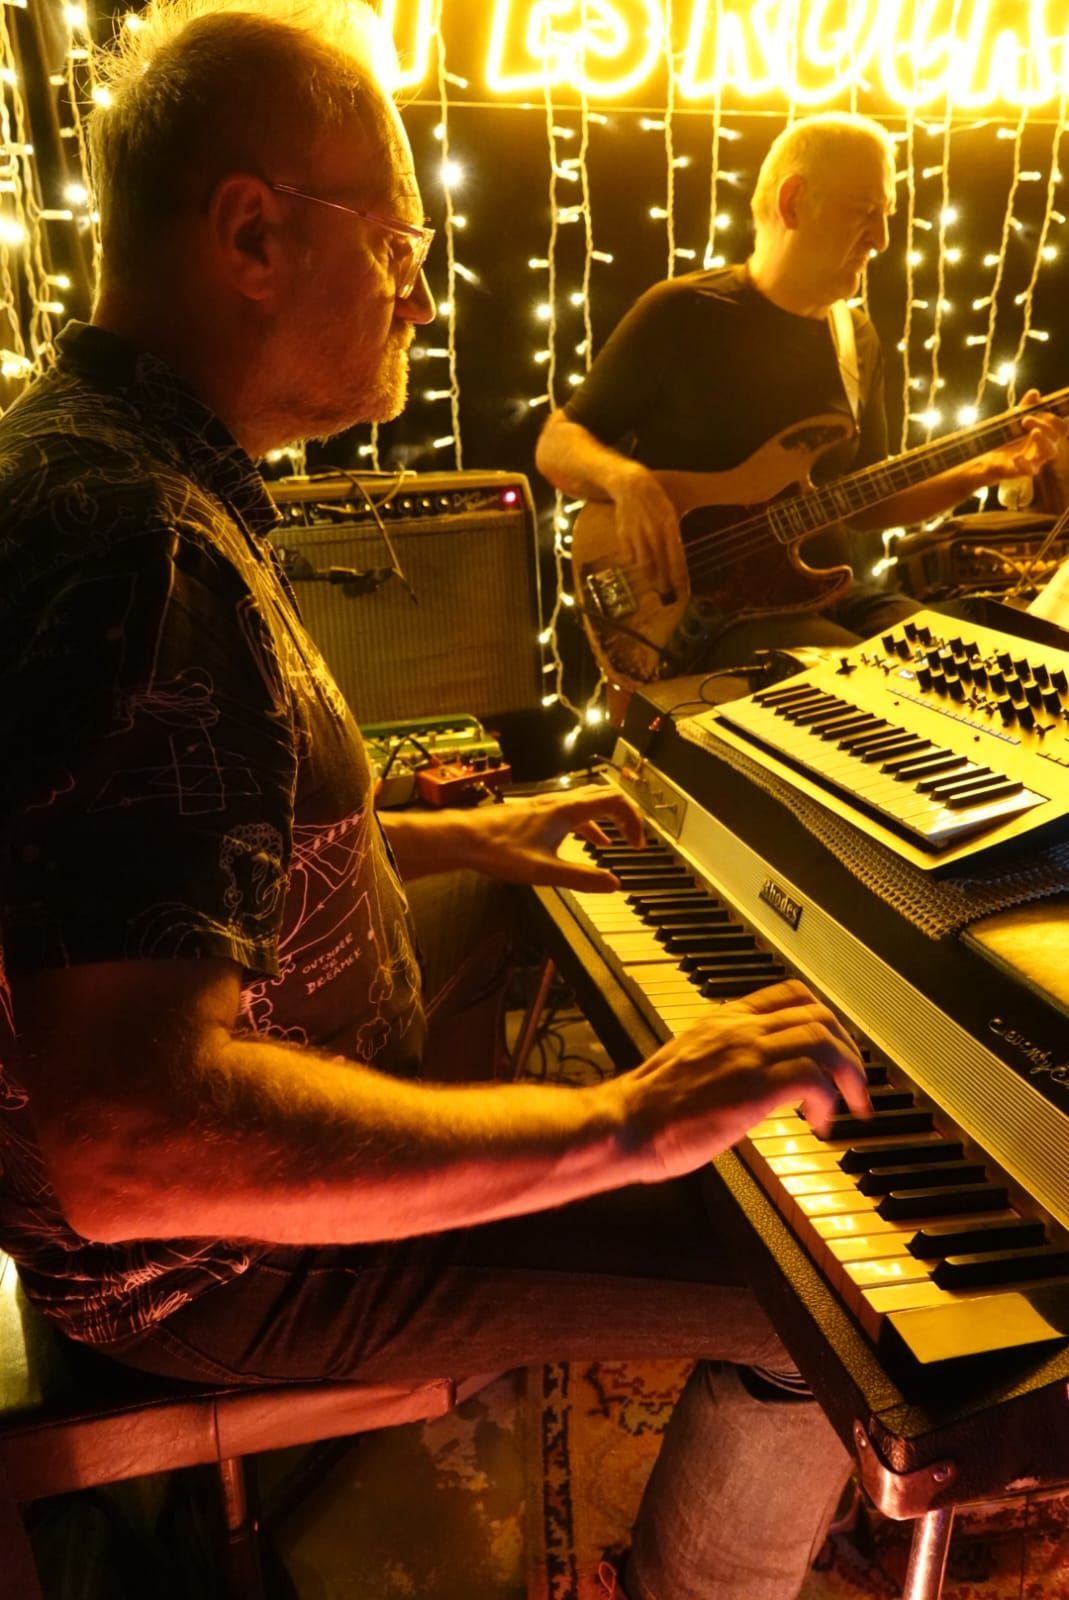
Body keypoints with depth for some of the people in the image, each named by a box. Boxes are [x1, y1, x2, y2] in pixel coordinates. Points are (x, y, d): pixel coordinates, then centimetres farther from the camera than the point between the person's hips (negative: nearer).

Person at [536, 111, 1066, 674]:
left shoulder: (857, 339, 12)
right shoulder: (680, 313, -6)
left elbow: (864, 502, 16)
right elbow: (555, 445, -4)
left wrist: (988, 467, 4)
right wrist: (626, 479, -25)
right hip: (708, 612, -7)